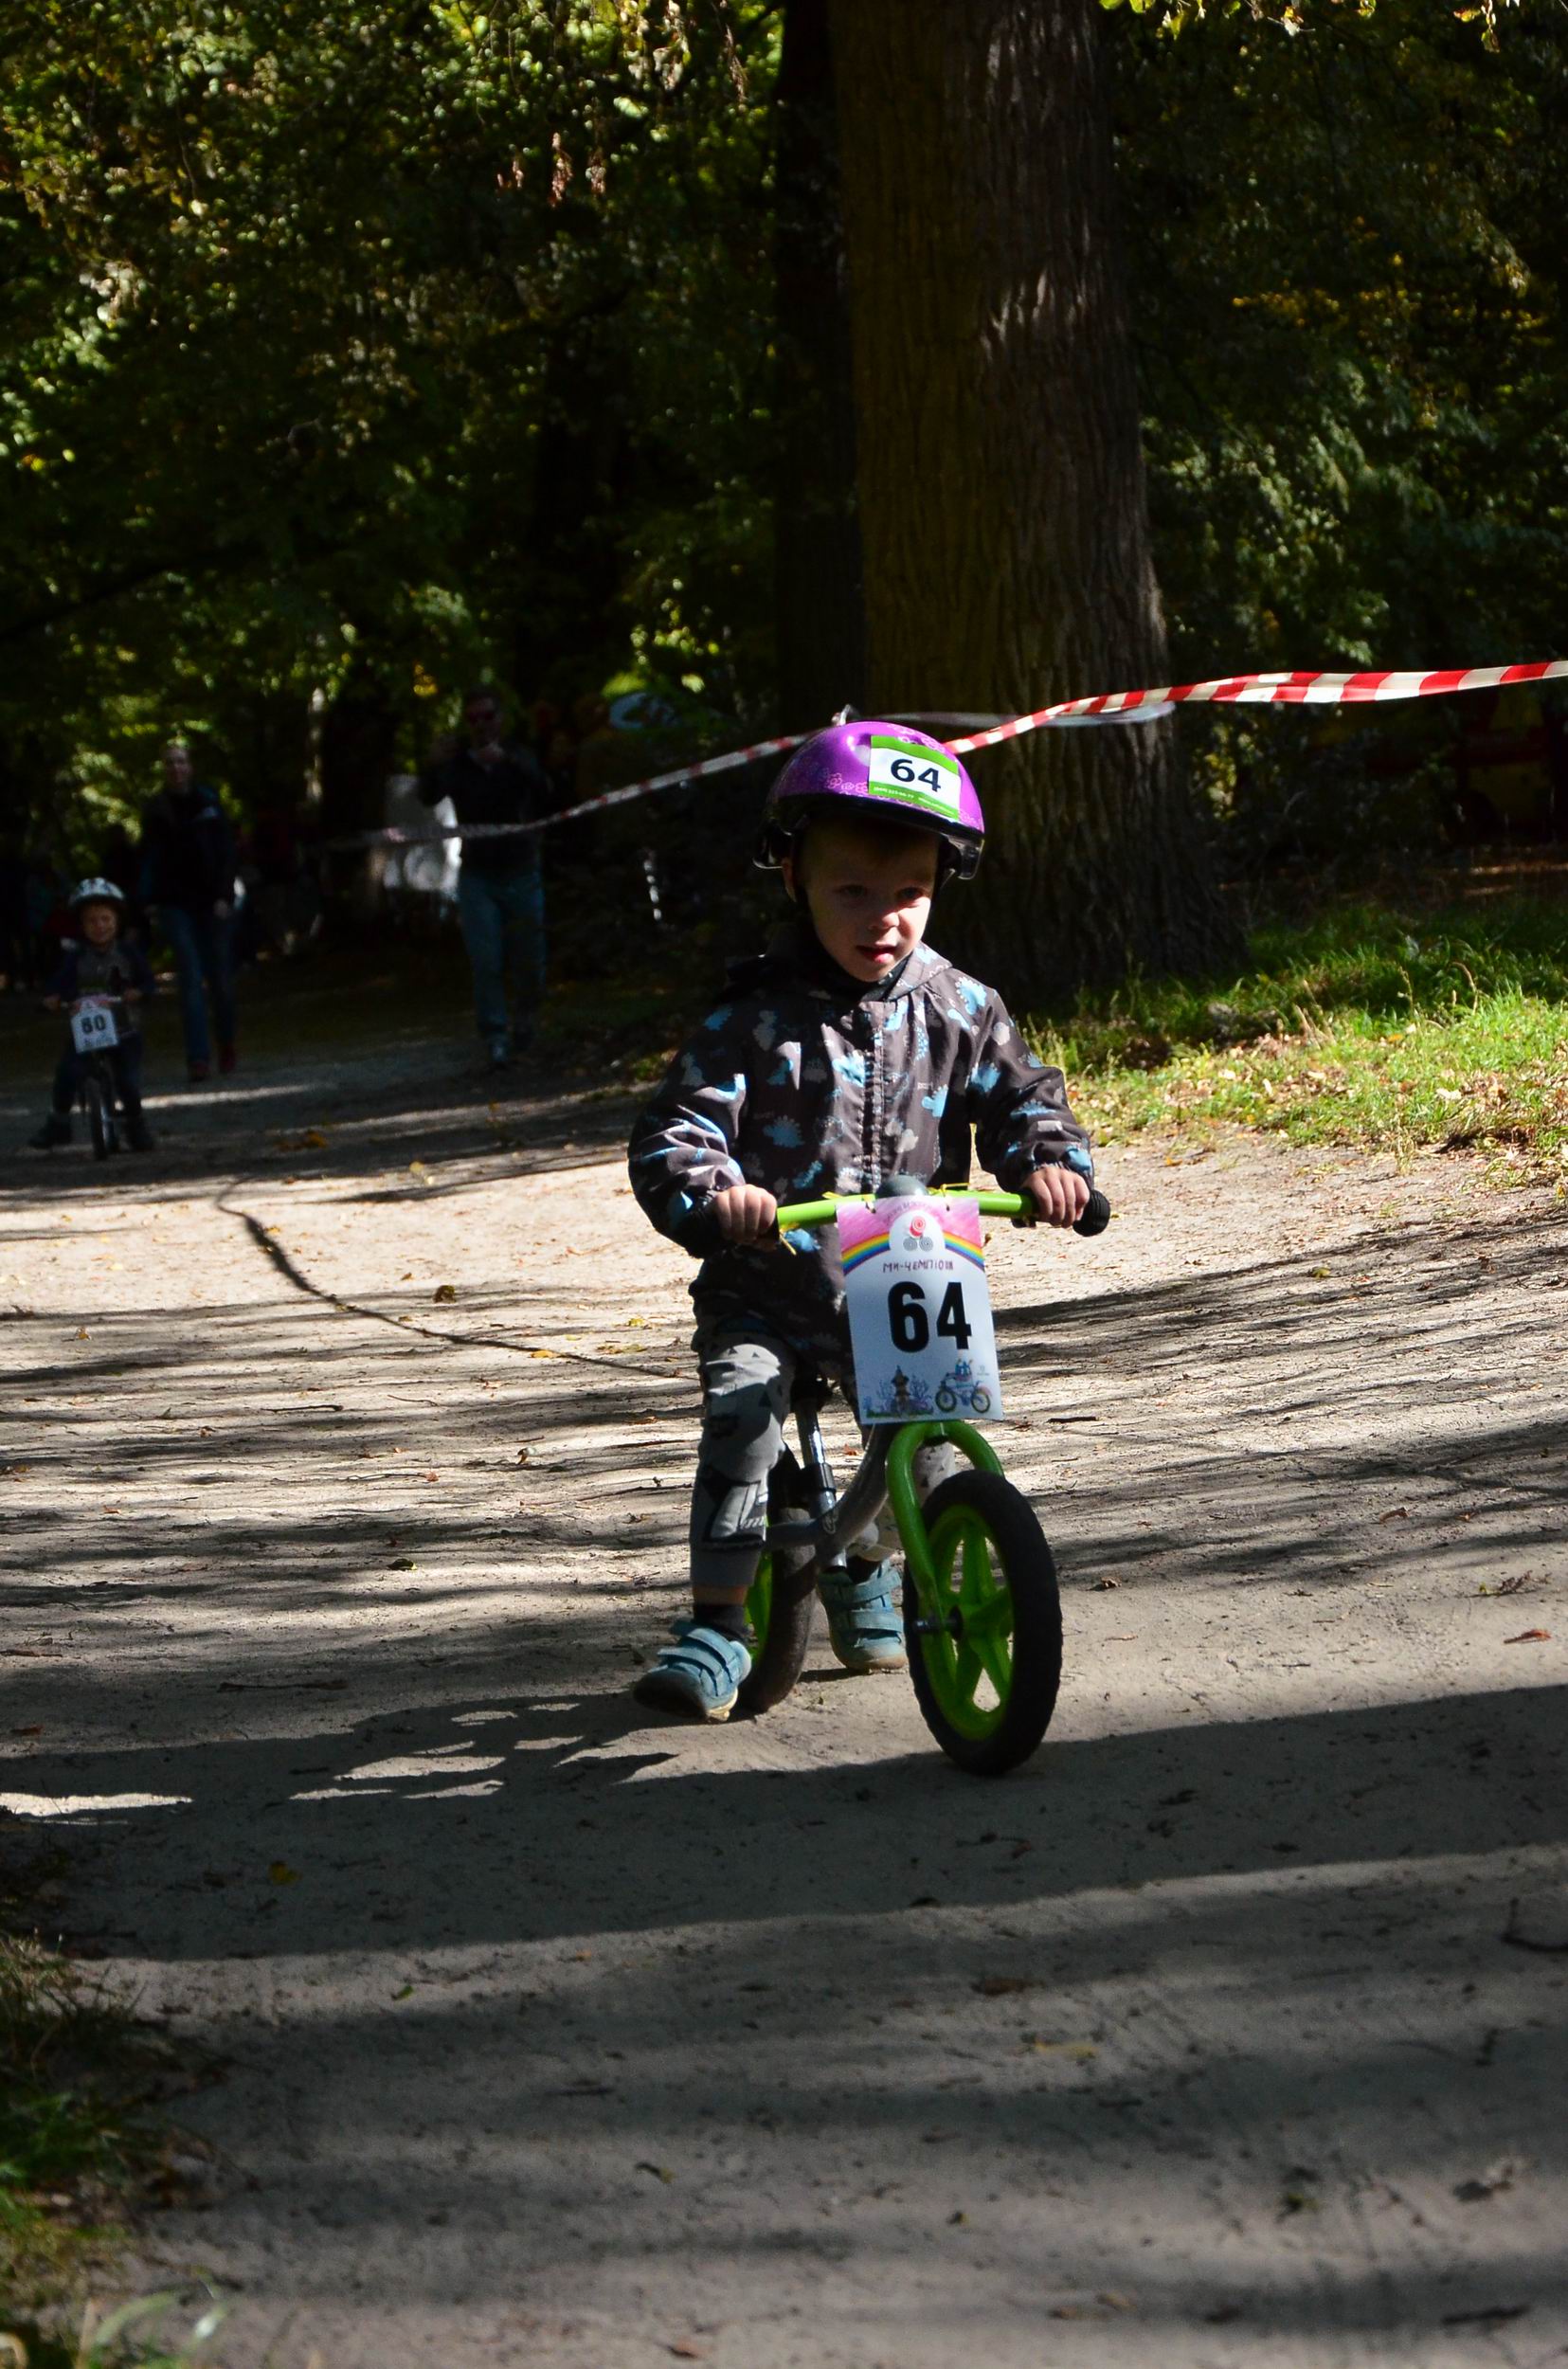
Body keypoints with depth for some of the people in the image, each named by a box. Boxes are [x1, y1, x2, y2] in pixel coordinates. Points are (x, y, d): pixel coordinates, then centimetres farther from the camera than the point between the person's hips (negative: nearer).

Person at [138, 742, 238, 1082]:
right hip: (176, 904, 0)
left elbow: (225, 852, 0)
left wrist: (224, 897, -10)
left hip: (212, 901, 0)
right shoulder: (157, 811, 4)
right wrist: (147, 899, -7)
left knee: (220, 977, 3)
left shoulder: (208, 803, 2)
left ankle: (226, 1044, 26)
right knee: (191, 980, -9)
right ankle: (198, 1059, -13)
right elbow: (150, 859, 3)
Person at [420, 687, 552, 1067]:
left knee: (529, 961, 6)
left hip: (521, 874, 1)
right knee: (485, 962, -10)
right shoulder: (457, 764, 1)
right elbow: (429, 797, -18)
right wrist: (433, 766, -40)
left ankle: (524, 1018, 33)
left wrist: (505, 761, -40)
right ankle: (496, 1039, -7)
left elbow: (540, 788, -21)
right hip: (477, 875, -1)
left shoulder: (517, 757, 1)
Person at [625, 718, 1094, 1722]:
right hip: (767, 1289, -3)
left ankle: (864, 1565, 31)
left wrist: (1049, 1161, -19)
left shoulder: (957, 1010, 0)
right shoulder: (757, 1017, -9)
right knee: (740, 1418, -22)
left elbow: (1024, 1094, 4)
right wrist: (712, 1192, -35)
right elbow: (676, 1129, -14)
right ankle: (719, 1624, -11)